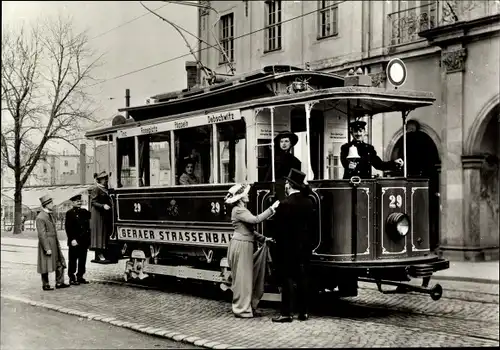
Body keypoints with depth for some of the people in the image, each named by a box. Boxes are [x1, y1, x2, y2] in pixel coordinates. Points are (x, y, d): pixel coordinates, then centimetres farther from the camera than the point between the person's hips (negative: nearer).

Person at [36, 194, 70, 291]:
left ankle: (59, 283, 15)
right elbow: (42, 235, -20)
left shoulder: (50, 215, 11)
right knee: (46, 266, 3)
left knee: (60, 263, 9)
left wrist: (58, 243, 20)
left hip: (55, 243, 9)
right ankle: (45, 285, 14)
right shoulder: (40, 218, -18)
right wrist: (47, 248, -21)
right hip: (46, 244, -9)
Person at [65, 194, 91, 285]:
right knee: (73, 260, 1)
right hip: (74, 242, -6)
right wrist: (72, 239, -16)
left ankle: (80, 277, 21)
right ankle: (72, 278, 9)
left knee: (82, 260, 11)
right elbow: (68, 228, -10)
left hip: (84, 241, 6)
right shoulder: (70, 213, -4)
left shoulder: (84, 212, 13)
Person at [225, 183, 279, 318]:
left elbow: (249, 230, 21)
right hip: (240, 245, -10)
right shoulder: (238, 210, -13)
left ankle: (246, 307, 21)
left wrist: (263, 238, 14)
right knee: (242, 278, -4)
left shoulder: (242, 210, 19)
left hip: (245, 245, 10)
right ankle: (242, 309, 4)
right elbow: (255, 220, -26)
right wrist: (271, 208, -23)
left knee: (247, 277, 13)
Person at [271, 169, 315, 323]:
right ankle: (303, 312, 15)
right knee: (302, 280, 11)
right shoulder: (309, 203, 2)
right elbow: (311, 225, 8)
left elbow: (279, 227, -13)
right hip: (304, 248, 6)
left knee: (287, 280, 0)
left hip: (288, 248, -6)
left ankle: (286, 313, 2)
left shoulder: (285, 204, -17)